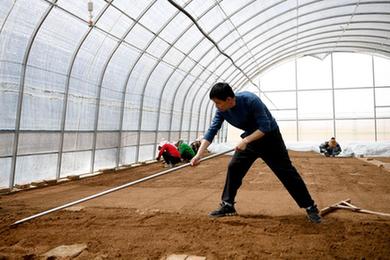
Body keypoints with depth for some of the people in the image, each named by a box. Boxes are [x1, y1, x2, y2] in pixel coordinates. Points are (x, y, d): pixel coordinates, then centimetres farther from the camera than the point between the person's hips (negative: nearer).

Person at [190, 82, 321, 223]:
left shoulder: (250, 100, -32)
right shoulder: (222, 110, -14)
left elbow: (265, 127, -29)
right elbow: (211, 132, -12)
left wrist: (245, 141, -37)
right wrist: (199, 155, -20)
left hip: (270, 136, -5)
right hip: (250, 138, 6)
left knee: (286, 171, -4)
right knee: (233, 167, 0)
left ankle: (310, 207, 8)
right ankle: (227, 206, 12)